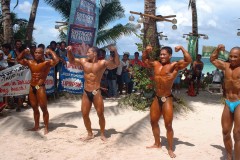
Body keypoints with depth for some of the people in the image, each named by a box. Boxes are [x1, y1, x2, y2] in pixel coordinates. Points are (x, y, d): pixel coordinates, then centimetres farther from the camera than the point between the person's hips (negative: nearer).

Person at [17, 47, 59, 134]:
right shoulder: (30, 62, 9)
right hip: (32, 88, 6)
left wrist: (50, 51, -15)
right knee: (34, 108, 16)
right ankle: (36, 126, 28)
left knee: (44, 108, 0)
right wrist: (24, 52, 8)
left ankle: (46, 128, 9)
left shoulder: (46, 63, -8)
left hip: (40, 87, -6)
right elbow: (19, 59, 21)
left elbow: (56, 60, -26)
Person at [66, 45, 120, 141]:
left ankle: (102, 134, 22)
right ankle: (90, 134, 25)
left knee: (100, 114, 3)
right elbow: (71, 61, 17)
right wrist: (69, 51, -1)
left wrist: (115, 51, -28)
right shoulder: (83, 61, 6)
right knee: (84, 114, 8)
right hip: (86, 93, 5)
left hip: (96, 93, -4)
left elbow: (116, 64, -15)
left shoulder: (102, 63, -7)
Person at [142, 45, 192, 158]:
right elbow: (144, 60, 20)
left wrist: (182, 48, -21)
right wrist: (146, 51, 4)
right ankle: (157, 144, 36)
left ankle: (170, 149, 15)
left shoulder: (174, 65, -8)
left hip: (167, 99, -6)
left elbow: (188, 60, -19)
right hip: (157, 98, 6)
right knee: (153, 122, 17)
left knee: (168, 125, 1)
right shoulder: (156, 64, 7)